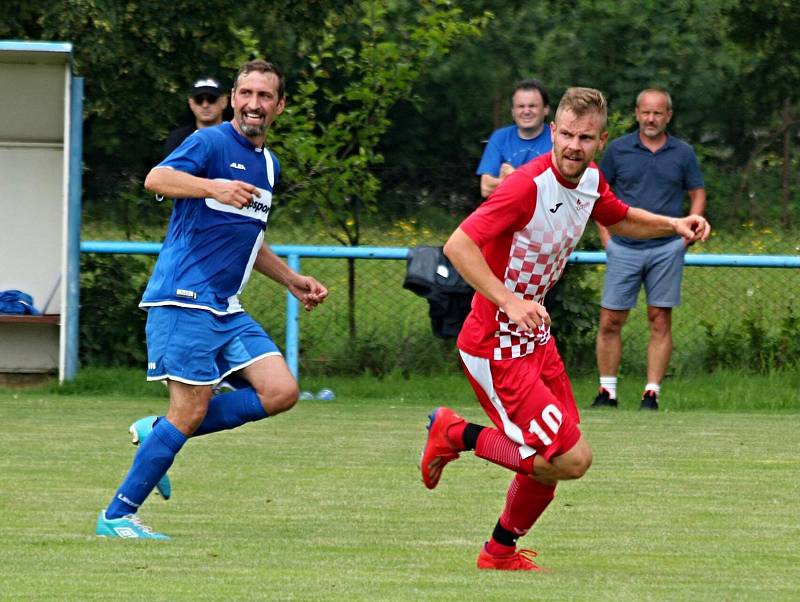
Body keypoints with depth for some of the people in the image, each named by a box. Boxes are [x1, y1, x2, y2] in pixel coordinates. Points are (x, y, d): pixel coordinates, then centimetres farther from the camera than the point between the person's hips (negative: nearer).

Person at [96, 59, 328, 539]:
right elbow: (157, 179, -25)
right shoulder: (210, 143, -6)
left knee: (281, 392, -5)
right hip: (185, 298, -8)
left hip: (227, 308, 8)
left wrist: (291, 280, 30)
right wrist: (214, 187, -39)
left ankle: (160, 433, 4)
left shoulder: (269, 165, 20)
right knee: (191, 412, -12)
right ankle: (117, 516, -2)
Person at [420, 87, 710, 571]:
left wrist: (674, 224, 8)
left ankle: (501, 553, 35)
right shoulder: (530, 185, -25)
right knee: (572, 458, -13)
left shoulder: (591, 179, 2)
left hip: (535, 338, 9)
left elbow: (620, 219, 25)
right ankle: (457, 434, 4)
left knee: (550, 460, 14)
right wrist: (510, 302, -40)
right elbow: (458, 246, -31)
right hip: (497, 347, -9)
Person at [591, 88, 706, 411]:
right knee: (610, 321, -2)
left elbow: (698, 195, 12)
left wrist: (685, 235, 1)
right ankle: (607, 391, 7)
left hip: (666, 249, 0)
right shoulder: (618, 149, 4)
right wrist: (605, 235, 2)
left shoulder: (683, 154, 6)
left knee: (660, 321, -1)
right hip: (624, 248, 0)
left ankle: (652, 393, 3)